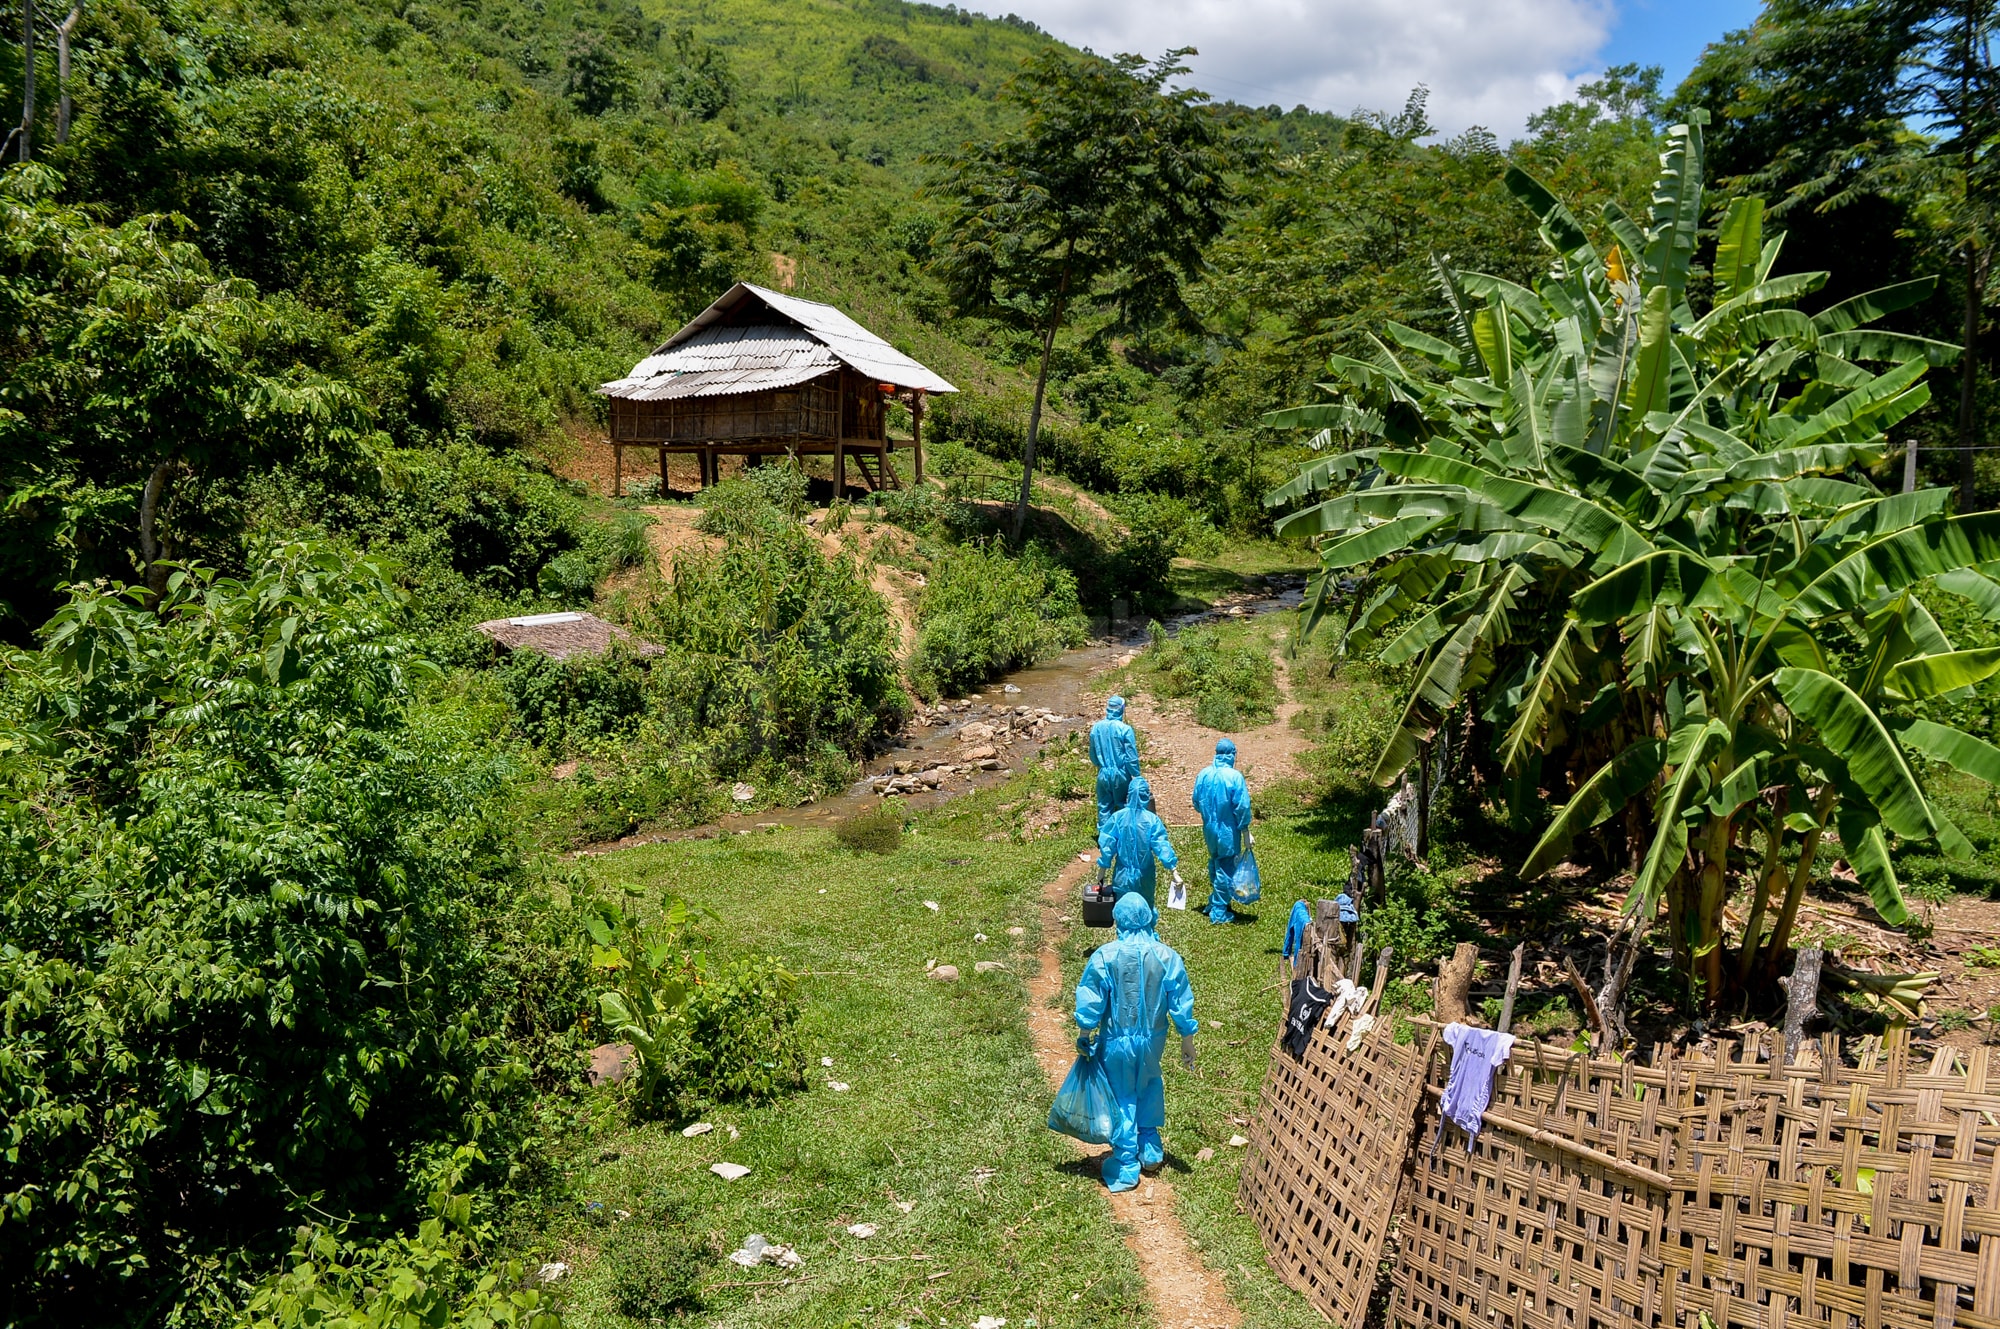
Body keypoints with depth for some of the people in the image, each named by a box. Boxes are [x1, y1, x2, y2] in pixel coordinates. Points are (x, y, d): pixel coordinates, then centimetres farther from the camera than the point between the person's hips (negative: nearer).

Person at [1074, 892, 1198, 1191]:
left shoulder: (1105, 956, -16)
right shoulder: (1167, 956, -10)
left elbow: (1090, 1000, -10)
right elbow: (1182, 1002, -4)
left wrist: (1084, 1035, 4)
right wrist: (1187, 1040, 7)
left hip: (1118, 1041, -2)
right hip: (1153, 1040, 2)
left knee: (1122, 1100, 11)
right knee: (1149, 1090, 27)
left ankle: (1125, 1169, 17)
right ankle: (1150, 1150, 34)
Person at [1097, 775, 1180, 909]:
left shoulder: (1118, 817, -10)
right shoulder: (1152, 819, -13)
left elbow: (1107, 845, -5)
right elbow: (1162, 846, -14)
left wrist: (1102, 870, 6)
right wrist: (1175, 872, -11)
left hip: (1123, 877, 1)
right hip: (1144, 877, 0)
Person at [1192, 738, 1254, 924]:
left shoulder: (1203, 774, -3)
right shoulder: (1234, 776, -18)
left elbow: (1197, 802, 7)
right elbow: (1242, 807, -16)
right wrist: (1246, 832, -7)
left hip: (1209, 829, 5)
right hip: (1228, 831, -5)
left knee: (1215, 864, 23)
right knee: (1226, 869, 5)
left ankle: (1215, 902, 35)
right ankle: (1219, 912, 10)